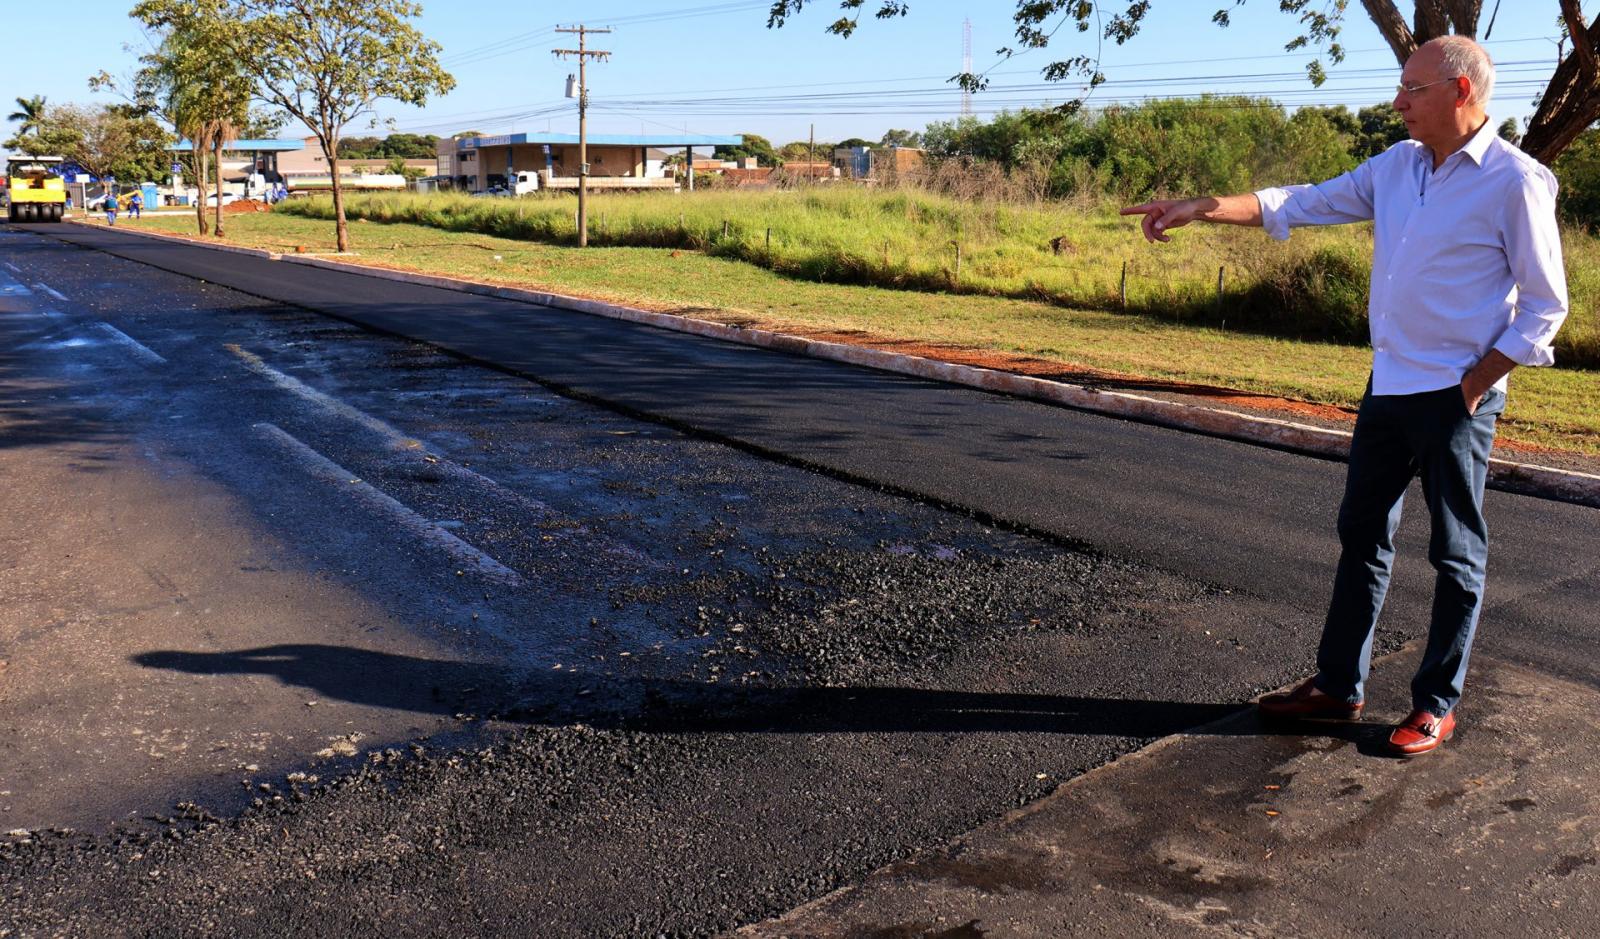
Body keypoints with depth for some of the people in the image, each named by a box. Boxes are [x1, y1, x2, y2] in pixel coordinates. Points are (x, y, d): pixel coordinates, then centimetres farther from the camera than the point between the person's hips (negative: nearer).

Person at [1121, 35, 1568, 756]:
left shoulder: (1516, 182, -11)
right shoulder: (1397, 166, 8)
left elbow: (1545, 305, -8)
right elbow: (1301, 204, 11)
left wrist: (1475, 385, -12)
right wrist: (1200, 209, 1)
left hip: (1456, 399, -7)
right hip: (1389, 386, 7)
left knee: (1456, 556, 5)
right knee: (1362, 535, 12)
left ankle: (1436, 704, 18)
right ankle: (1338, 685, 24)